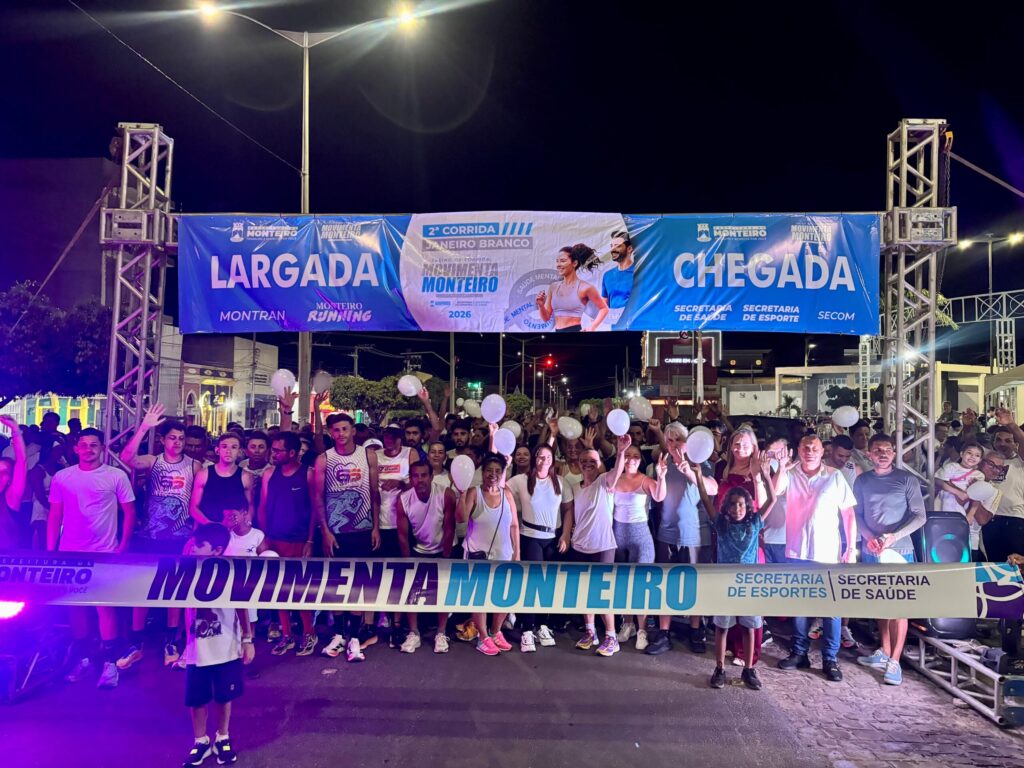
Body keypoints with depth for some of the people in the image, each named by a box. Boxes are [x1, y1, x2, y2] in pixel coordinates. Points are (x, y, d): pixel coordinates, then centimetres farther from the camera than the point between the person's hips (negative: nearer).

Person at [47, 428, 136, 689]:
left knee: (106, 606, -2)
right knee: (76, 605, 12)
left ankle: (110, 663, 5)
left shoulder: (117, 476, -3)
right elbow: (55, 516, 8)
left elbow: (129, 512, 1)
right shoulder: (61, 478, 5)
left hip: (104, 554, -3)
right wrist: (50, 551, 3)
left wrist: (123, 546, -6)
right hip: (70, 553, 3)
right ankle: (80, 657, 26)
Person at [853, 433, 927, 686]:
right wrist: (869, 537, -11)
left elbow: (919, 516, -5)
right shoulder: (862, 481, 7)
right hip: (871, 552, 3)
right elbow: (857, 515, 7)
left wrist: (894, 536, -17)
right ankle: (884, 652, 24)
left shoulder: (907, 480, -2)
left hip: (899, 551, -3)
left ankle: (895, 661, 1)